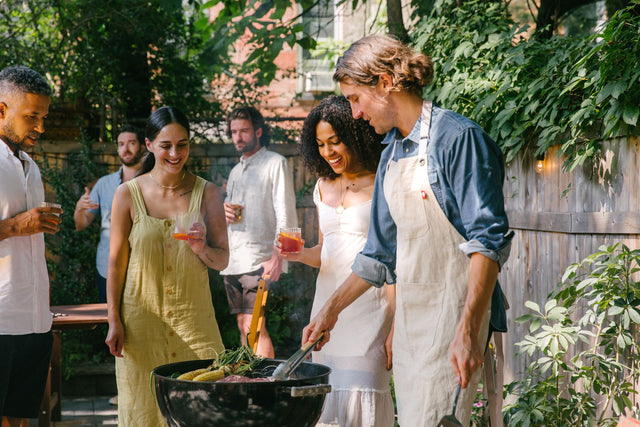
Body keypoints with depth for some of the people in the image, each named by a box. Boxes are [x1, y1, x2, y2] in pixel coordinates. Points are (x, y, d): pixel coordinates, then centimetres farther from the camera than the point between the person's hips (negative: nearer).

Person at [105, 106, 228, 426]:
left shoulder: (206, 193, 3)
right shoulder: (128, 194, -1)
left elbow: (222, 260, 6)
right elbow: (116, 261, 2)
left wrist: (201, 248, -16)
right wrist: (114, 319, -2)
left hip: (194, 316, 1)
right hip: (142, 318, -1)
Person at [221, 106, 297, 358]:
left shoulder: (275, 163, -1)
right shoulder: (236, 171, 22)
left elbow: (285, 214, -8)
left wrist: (277, 256, -19)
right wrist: (223, 214, 4)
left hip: (259, 260, -7)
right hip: (233, 260, 8)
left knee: (254, 327, -15)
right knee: (243, 327, 7)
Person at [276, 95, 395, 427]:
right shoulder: (324, 186, 15)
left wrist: (396, 330, -16)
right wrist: (298, 254, 1)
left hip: (370, 302, -6)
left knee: (358, 399, -13)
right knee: (328, 398, 4)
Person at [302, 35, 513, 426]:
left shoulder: (458, 137, -11)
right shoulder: (392, 154, 16)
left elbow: (489, 239, -18)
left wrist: (468, 330, -26)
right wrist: (332, 310, 23)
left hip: (453, 307, -8)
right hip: (409, 311, 8)